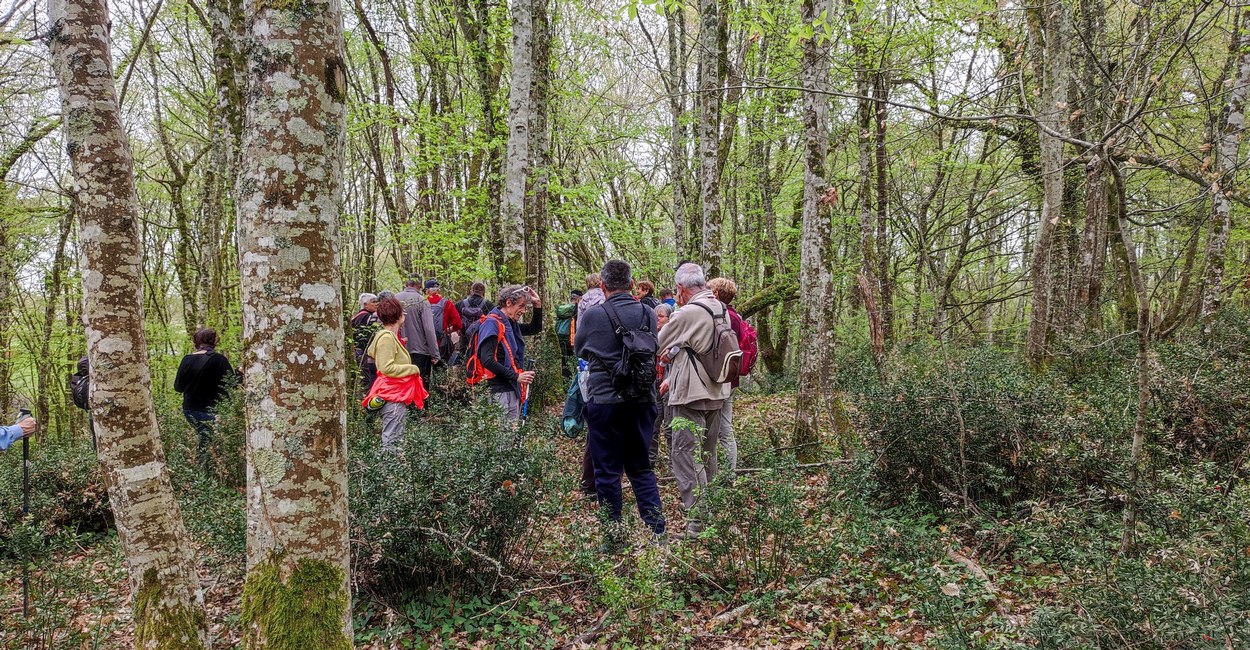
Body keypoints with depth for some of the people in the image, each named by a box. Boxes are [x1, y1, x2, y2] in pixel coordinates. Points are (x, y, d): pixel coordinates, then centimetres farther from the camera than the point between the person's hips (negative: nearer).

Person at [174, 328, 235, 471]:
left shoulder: (187, 360, 0)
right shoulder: (219, 359, -14)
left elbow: (178, 387, 8)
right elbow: (231, 384, -8)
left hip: (189, 410, 5)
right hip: (211, 411, -5)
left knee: (202, 439, 17)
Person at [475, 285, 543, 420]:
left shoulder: (511, 324, 15)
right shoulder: (492, 323, -12)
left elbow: (535, 329, 32)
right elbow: (487, 361, -20)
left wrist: (538, 305, 17)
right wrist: (516, 377, -19)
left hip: (512, 388, 10)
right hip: (502, 390, -10)